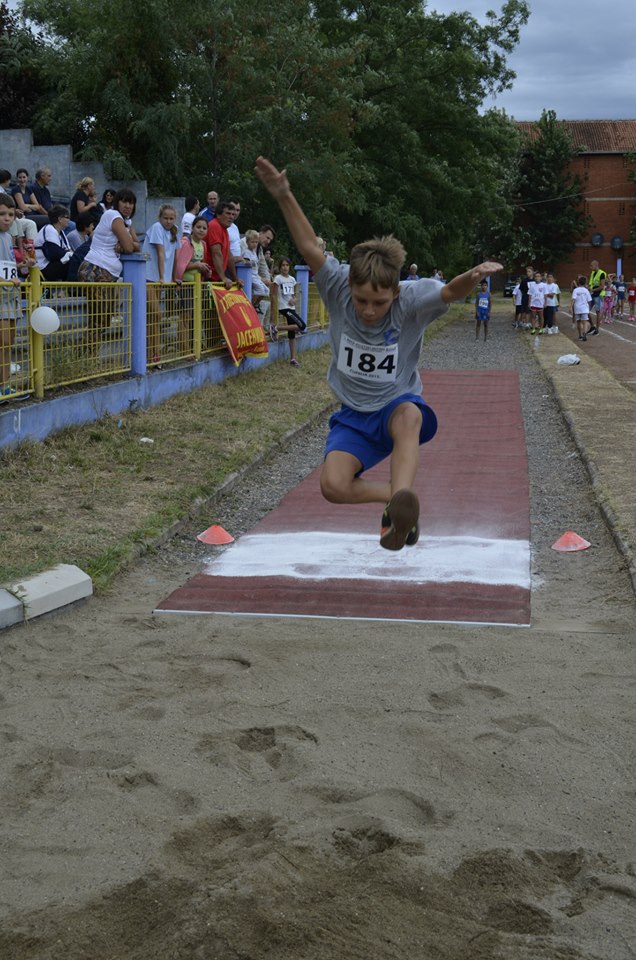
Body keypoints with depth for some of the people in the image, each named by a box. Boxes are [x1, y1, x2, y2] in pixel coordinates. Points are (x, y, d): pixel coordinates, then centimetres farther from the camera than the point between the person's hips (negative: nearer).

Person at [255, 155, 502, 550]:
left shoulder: (411, 300, -18)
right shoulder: (339, 289, -12)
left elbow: (450, 291, -34)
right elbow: (310, 247, -22)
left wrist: (474, 277, -57)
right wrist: (284, 196, -35)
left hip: (400, 405, -3)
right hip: (354, 416, 3)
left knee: (407, 414, -41)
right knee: (333, 486, -23)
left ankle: (398, 509, -53)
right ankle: (401, 496, -2)